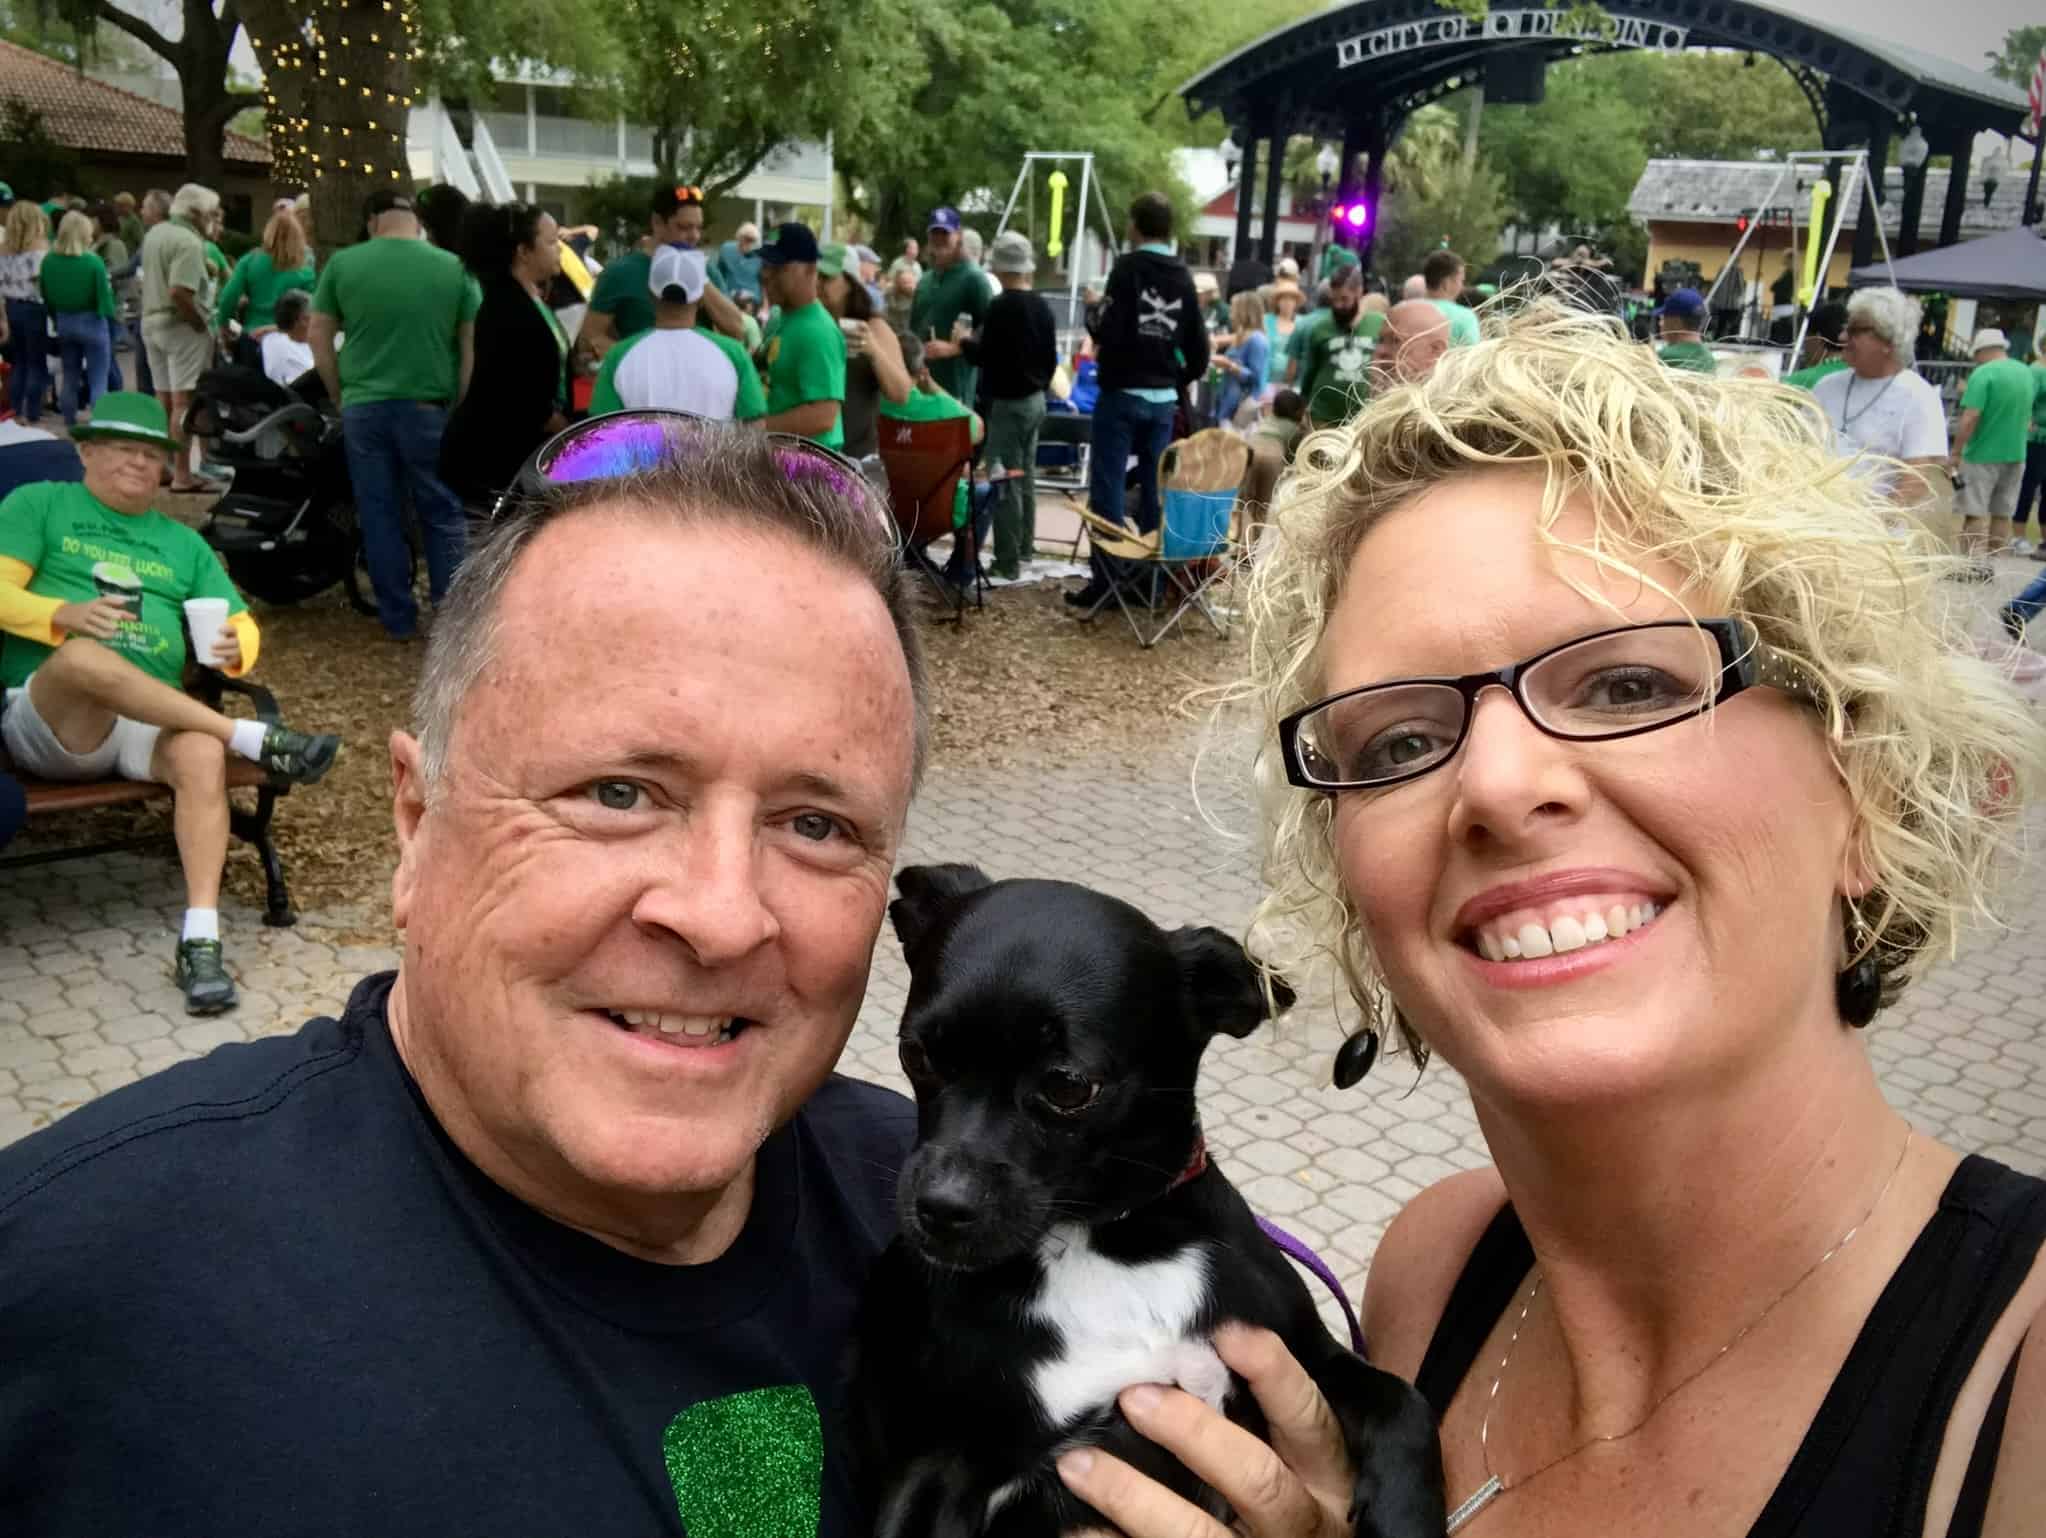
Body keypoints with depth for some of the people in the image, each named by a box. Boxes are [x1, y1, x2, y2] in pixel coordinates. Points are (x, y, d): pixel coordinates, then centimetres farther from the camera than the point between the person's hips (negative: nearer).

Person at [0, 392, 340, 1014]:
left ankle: (201, 941, -39)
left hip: (151, 721, 3)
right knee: (83, 658, -39)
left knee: (202, 754, -34)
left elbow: (241, 624, 18)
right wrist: (65, 615, -19)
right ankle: (257, 740, -32)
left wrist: (234, 649, -8)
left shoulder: (182, 542, 26)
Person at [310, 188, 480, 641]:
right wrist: (461, 406, 9)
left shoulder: (342, 264, 2)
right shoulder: (454, 267, -1)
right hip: (429, 407, -1)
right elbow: (471, 344, 1)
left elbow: (319, 336, 6)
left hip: (364, 408, 1)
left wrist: (341, 395, 16)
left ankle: (398, 619, 14)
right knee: (444, 515, 7)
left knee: (380, 516, 9)